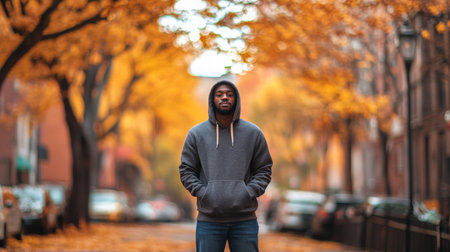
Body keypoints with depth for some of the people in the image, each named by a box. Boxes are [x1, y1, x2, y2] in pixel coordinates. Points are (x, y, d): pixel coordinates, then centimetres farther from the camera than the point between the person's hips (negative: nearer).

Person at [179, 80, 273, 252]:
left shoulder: (253, 133, 8)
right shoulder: (196, 134, 7)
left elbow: (264, 170, 10)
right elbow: (186, 171, 8)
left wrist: (250, 192, -6)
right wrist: (202, 193, -7)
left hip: (245, 219, 0)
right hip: (208, 220, 0)